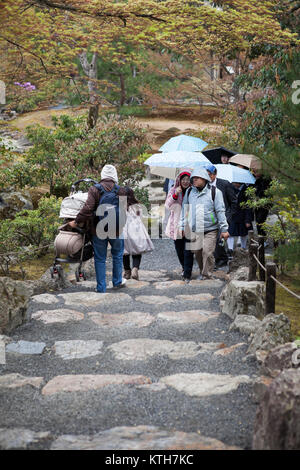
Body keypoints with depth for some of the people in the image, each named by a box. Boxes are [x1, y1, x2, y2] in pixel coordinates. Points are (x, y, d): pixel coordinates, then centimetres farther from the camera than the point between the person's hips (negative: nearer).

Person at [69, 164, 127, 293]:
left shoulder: (95, 189, -10)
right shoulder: (120, 190, -2)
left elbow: (87, 208, -19)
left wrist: (77, 221, -10)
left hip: (99, 229, -1)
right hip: (116, 229, 2)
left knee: (100, 258, 8)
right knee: (117, 254, 22)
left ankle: (101, 287, 11)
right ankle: (117, 281, 32)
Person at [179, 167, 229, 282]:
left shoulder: (214, 192, -2)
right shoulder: (189, 192, 9)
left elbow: (220, 211, -1)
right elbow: (184, 210, 17)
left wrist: (224, 229, -3)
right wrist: (182, 227, 13)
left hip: (210, 230, -3)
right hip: (194, 230, 3)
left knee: (207, 252, -9)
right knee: (197, 252, 4)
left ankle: (206, 274, 8)